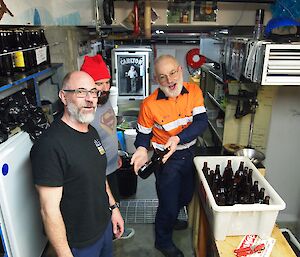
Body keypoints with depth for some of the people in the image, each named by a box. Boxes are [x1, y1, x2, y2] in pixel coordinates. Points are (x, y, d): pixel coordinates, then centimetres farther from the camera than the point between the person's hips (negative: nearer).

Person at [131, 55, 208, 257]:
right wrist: (142, 149, -27)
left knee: (186, 196, 25)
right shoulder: (150, 104, -19)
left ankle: (170, 219, 57)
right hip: (166, 159, -4)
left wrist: (178, 138, -35)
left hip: (189, 153, 5)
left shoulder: (194, 91, -11)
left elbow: (202, 122, -20)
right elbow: (143, 134, -6)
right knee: (168, 203, 7)